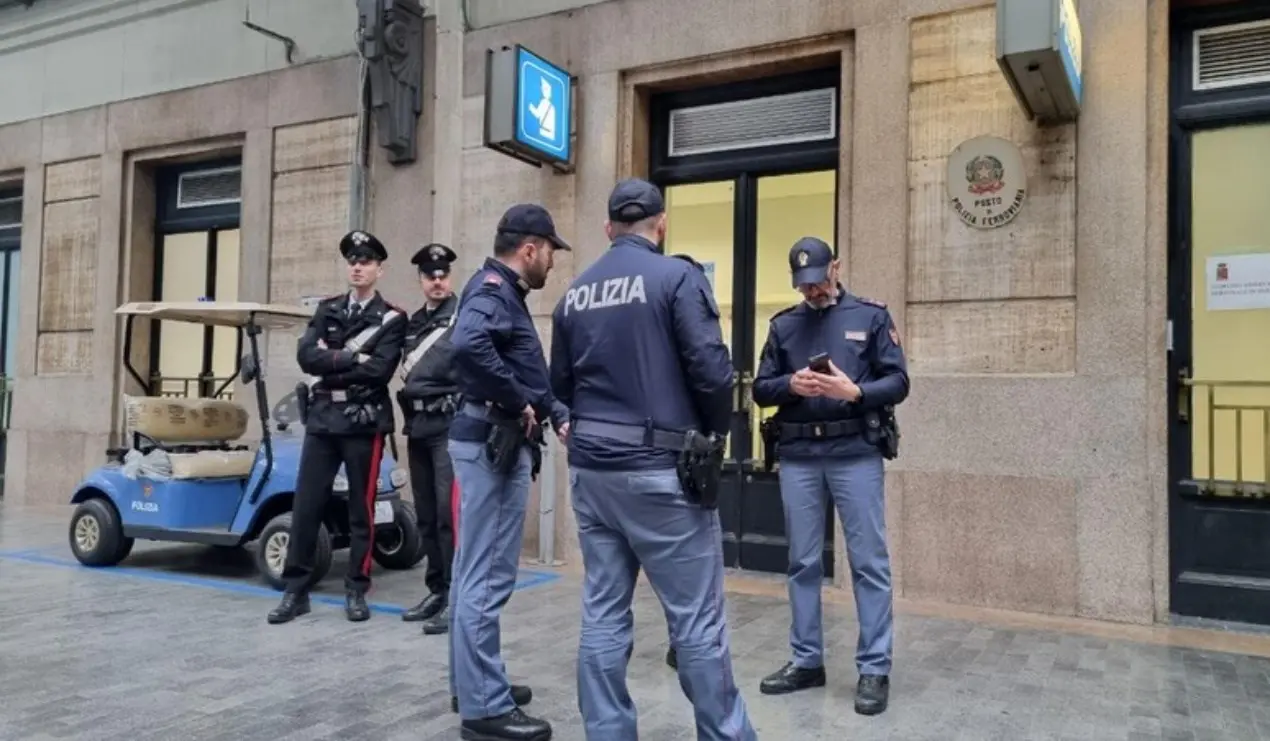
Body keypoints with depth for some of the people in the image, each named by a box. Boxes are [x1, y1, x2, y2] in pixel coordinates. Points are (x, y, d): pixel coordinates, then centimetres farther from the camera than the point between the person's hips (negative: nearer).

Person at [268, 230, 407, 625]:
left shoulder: (392, 319, 0)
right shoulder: (327, 309, 13)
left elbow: (380, 370, -15)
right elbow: (306, 355, -3)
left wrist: (330, 364, -9)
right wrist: (353, 359, -12)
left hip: (363, 423, -3)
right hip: (321, 420, 3)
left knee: (361, 510, 5)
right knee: (305, 507, 3)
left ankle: (356, 591, 16)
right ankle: (296, 590, 13)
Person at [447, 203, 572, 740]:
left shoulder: (504, 292, 19)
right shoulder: (492, 289, -12)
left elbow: (528, 371, 18)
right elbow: (468, 343, -34)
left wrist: (559, 415, 5)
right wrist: (518, 402, -23)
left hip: (496, 441, 11)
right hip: (491, 441, -11)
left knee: (475, 571, 17)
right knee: (488, 577, -5)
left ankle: (472, 684, 29)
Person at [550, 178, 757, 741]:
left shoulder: (575, 293, 10)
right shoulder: (678, 277, -7)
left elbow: (560, 384, 12)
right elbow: (711, 369, -14)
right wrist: (717, 432, 2)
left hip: (590, 467, 6)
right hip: (660, 469, -6)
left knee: (603, 614, 11)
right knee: (697, 618, 4)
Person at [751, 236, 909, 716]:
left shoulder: (871, 316, 5)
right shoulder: (783, 325, 12)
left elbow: (898, 383, 0)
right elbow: (760, 389, 10)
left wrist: (855, 392, -18)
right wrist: (791, 384, -11)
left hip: (856, 453, -3)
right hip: (797, 456, 3)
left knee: (868, 562, 0)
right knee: (803, 562, 9)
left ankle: (874, 669, 9)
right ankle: (806, 661, 21)